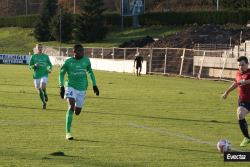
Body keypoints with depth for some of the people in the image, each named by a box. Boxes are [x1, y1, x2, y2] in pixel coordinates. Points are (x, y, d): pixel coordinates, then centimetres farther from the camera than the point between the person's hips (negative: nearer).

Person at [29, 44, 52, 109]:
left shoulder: (46, 56, 4)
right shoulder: (33, 57, 1)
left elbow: (50, 64, 17)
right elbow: (30, 66, 5)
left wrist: (50, 70, -4)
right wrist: (34, 66, -17)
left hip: (44, 75, -1)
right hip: (36, 76, 1)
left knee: (43, 87, -27)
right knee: (39, 90, 9)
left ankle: (45, 94, 8)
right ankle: (44, 103, 29)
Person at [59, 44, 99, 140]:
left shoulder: (86, 61, 4)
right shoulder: (68, 62, -4)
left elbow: (90, 72, 19)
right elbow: (61, 73, 7)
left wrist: (94, 85, 15)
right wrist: (61, 87, -3)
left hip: (82, 89, 3)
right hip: (70, 87, -3)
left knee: (77, 112, 6)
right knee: (71, 106, -22)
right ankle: (68, 132, -21)